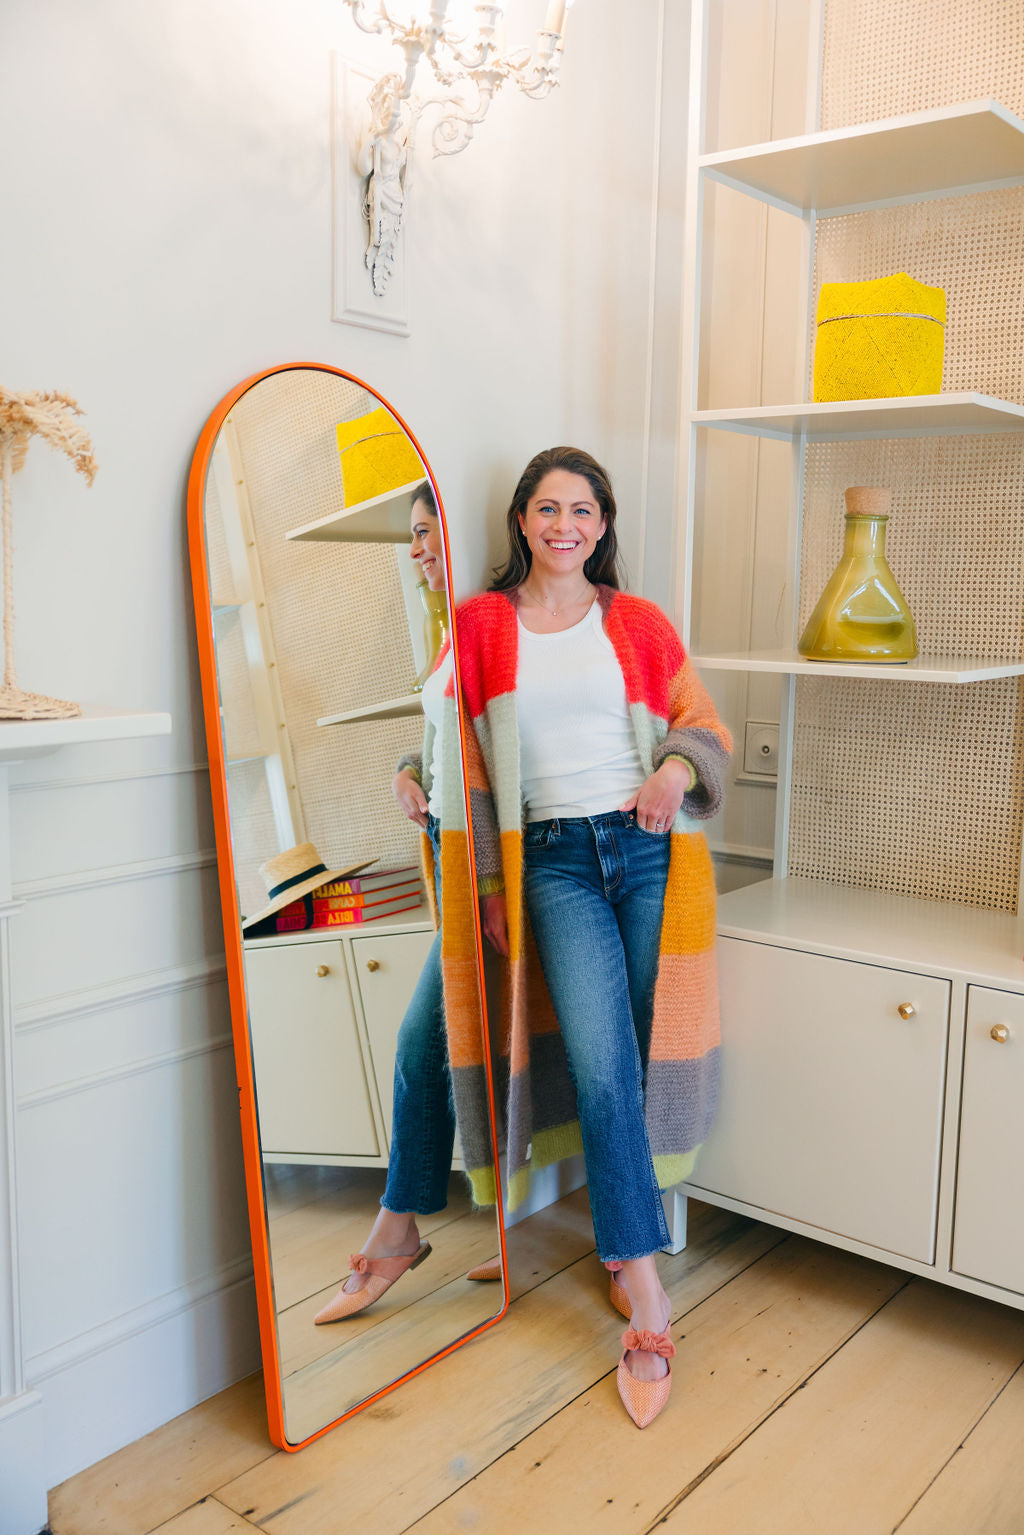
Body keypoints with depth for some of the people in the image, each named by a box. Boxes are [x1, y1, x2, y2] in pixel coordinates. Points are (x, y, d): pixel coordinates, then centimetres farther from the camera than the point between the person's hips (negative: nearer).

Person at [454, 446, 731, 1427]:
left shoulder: (637, 624, 10)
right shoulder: (479, 624, 8)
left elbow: (705, 721, 12)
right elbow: (470, 764, 8)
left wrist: (679, 766, -11)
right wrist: (489, 882, 5)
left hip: (651, 848, 2)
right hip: (554, 859, -1)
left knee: (641, 1061, 1)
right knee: (599, 1071, -14)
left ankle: (624, 1245, 24)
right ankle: (647, 1304, -7)